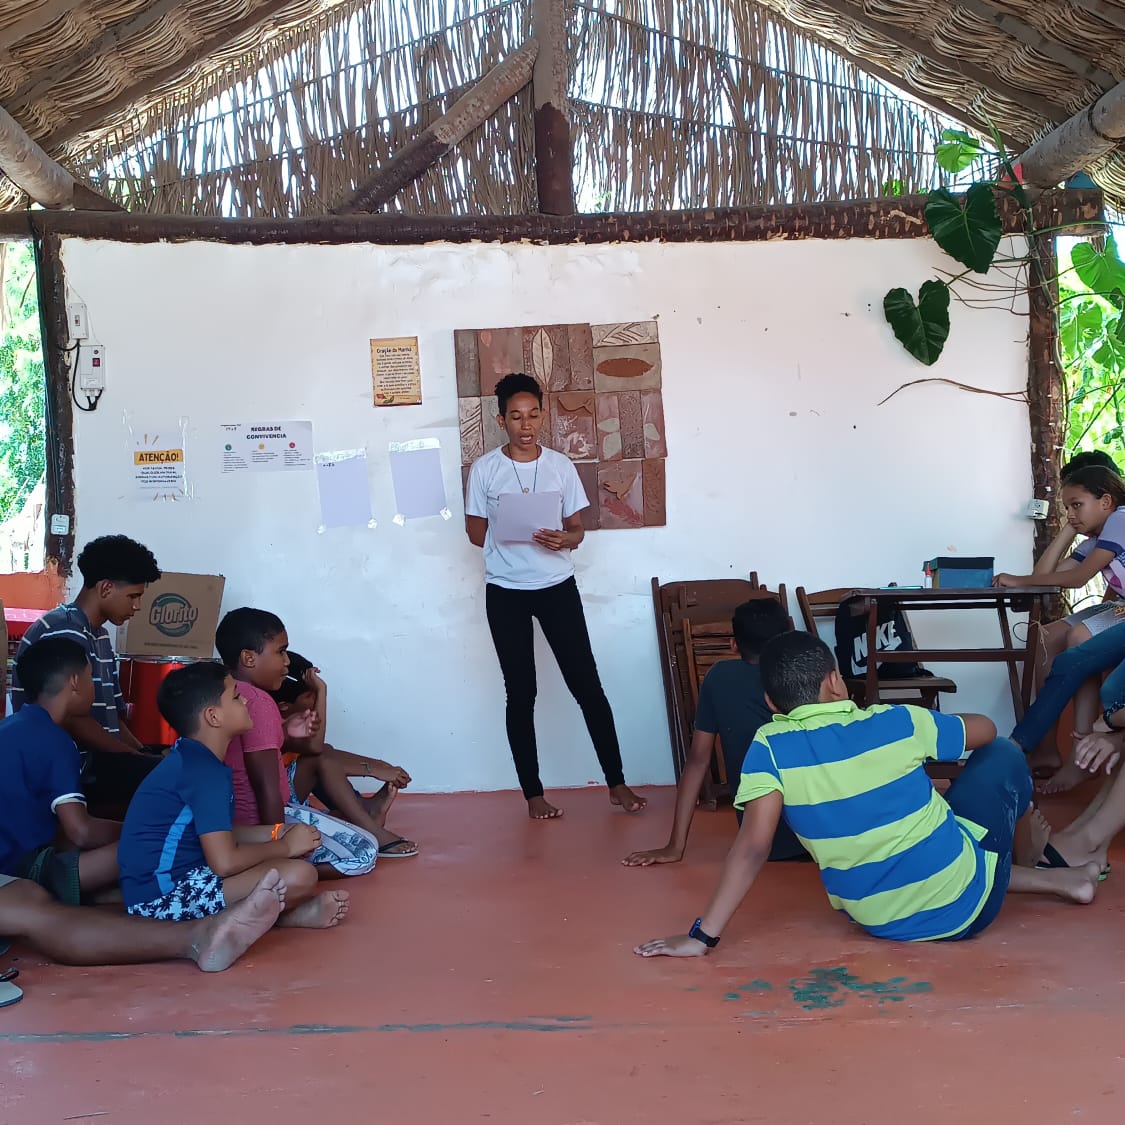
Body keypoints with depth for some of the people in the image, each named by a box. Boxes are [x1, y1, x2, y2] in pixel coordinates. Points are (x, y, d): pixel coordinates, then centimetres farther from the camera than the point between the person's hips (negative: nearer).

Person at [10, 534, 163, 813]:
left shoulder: (99, 637, 17)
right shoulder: (63, 632, -14)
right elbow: (72, 719, -21)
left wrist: (143, 756, 3)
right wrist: (136, 758, -15)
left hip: (98, 761, 10)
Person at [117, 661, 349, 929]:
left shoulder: (191, 759, 12)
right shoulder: (204, 770, -18)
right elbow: (224, 863, -24)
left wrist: (276, 833, 10)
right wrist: (286, 846, -8)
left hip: (169, 881, 11)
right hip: (163, 896, -11)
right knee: (299, 876, -24)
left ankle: (289, 909, -1)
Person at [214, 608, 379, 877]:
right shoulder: (258, 702, -24)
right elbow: (266, 787, -26)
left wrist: (284, 732, 7)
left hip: (234, 817, 10)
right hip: (258, 824, -10)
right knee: (364, 852, -6)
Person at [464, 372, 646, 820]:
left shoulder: (561, 466, 2)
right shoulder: (484, 469, -3)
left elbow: (577, 529, 5)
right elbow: (476, 532, 2)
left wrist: (564, 540, -18)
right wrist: (525, 542, -11)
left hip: (557, 587, 1)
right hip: (506, 593, -1)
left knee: (587, 685, 0)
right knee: (521, 694, 4)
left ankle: (617, 783, 10)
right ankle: (533, 794, 14)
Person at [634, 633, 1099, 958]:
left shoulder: (769, 748, -11)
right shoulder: (896, 723, -10)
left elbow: (752, 847, -20)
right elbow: (985, 728, 8)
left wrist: (702, 935, -17)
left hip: (884, 926, 1)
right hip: (964, 905, -1)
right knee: (1003, 755, 22)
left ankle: (1055, 880, 36)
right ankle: (1030, 849, 51)